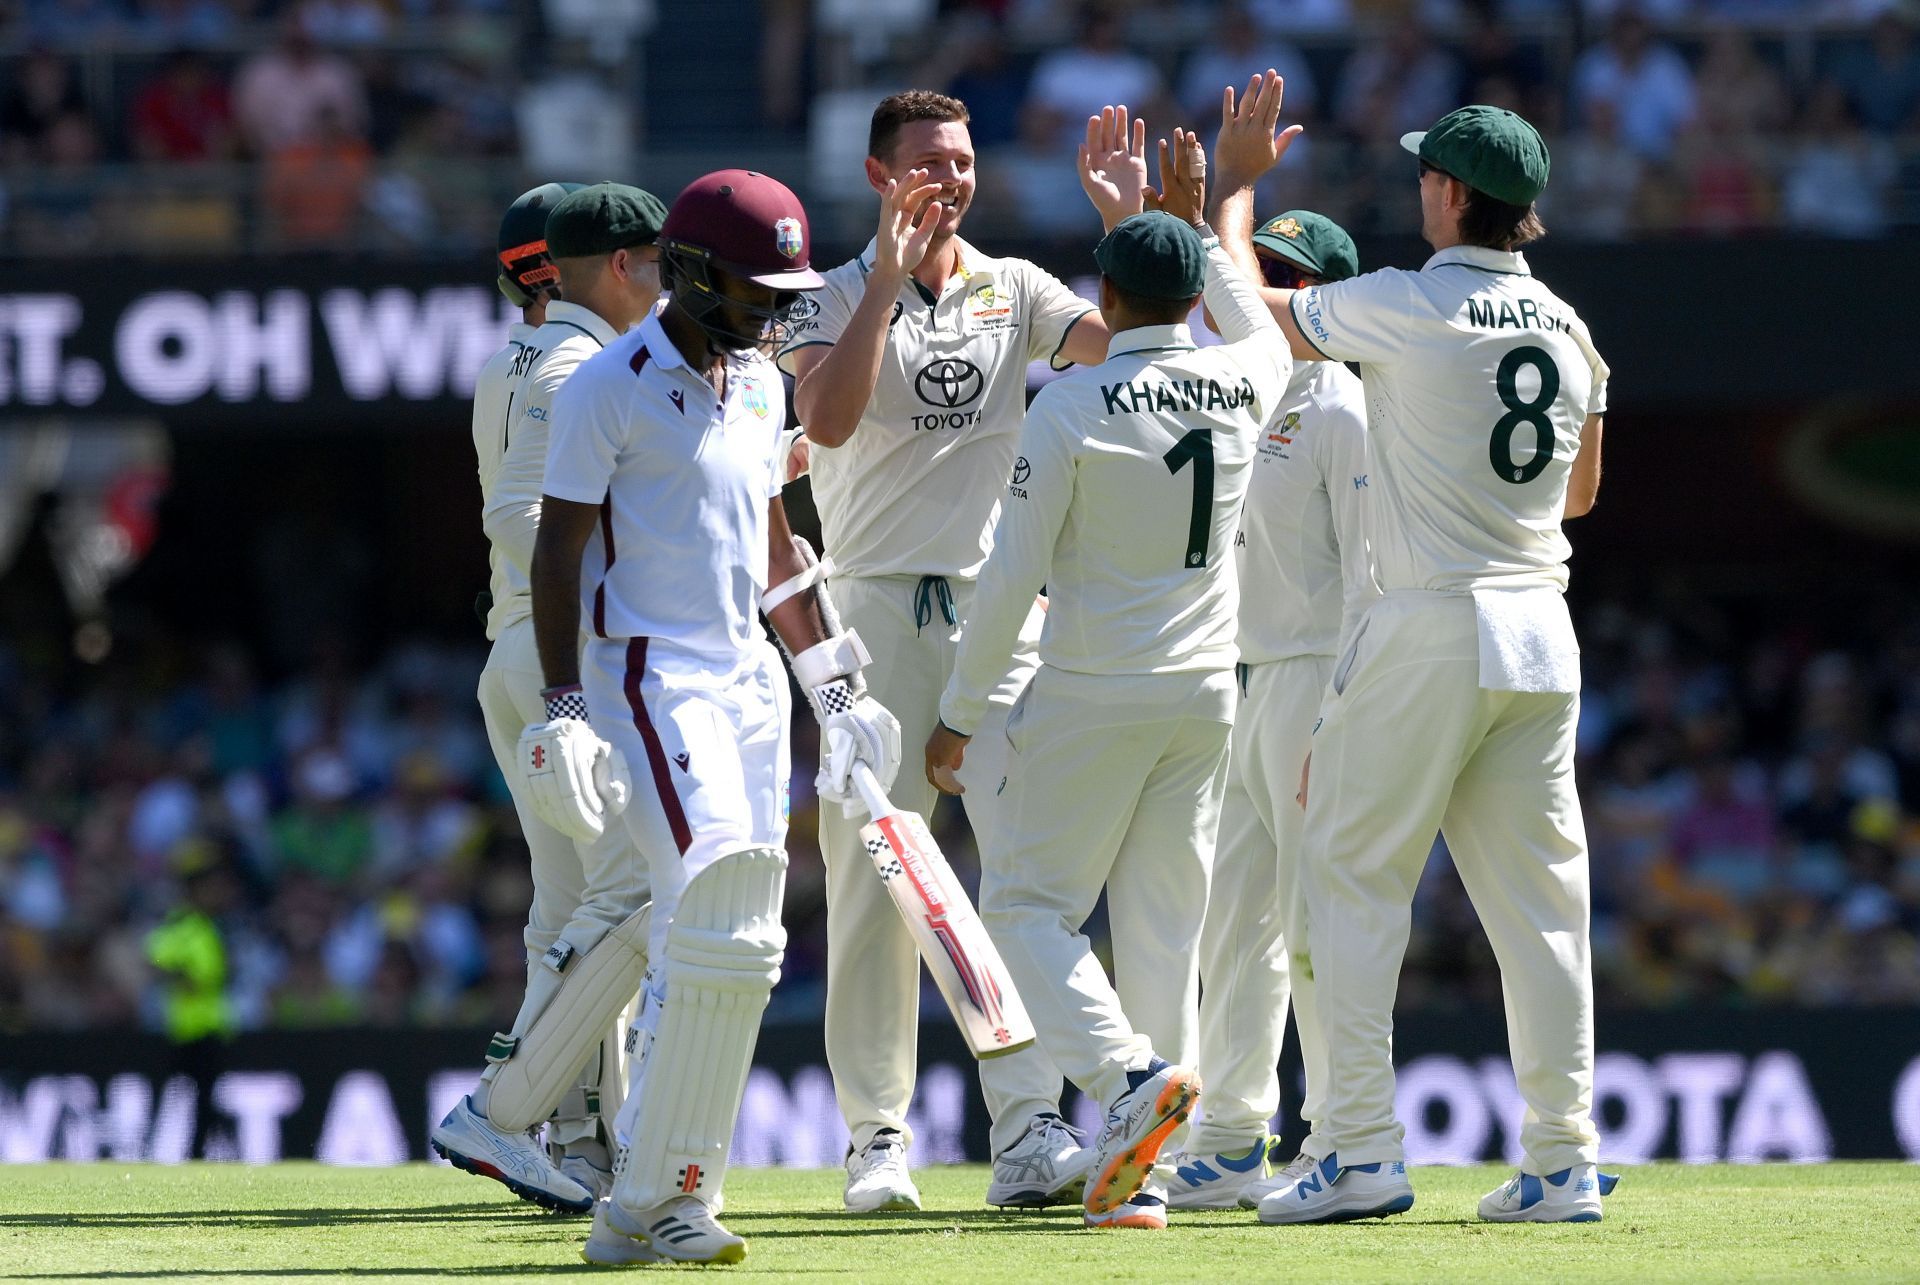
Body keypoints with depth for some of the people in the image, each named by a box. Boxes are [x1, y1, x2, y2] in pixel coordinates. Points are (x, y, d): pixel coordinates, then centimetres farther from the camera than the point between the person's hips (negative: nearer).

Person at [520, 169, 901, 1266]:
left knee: (738, 948, 4)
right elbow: (559, 549, -10)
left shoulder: (759, 384, 13)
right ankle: (654, 1204, -13)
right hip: (649, 681, -8)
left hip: (749, 682, 8)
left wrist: (836, 684, 23)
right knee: (720, 932, -18)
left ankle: (663, 1198, 9)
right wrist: (566, 710, -16)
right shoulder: (611, 386, -10)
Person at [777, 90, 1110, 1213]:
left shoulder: (1016, 291, 11)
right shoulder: (836, 298, 3)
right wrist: (891, 279, -20)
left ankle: (1031, 1133, -14)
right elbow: (828, 419, -17)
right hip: (877, 613, -2)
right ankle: (879, 1138, 7)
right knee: (875, 879, -1)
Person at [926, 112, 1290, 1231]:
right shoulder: (1241, 385, -1)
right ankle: (1142, 1169, 5)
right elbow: (1261, 325, 27)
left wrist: (958, 714, -3)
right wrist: (1188, 218, 31)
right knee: (1166, 920, 8)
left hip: (1094, 696, -5)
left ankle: (1130, 1068, -20)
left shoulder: (1073, 404, -14)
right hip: (1207, 693, 5)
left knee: (1028, 899, 5)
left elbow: (1013, 576, -12)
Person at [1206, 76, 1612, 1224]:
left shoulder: (1405, 308, -9)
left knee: (1355, 879, 1)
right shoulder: (1568, 330, 9)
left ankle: (1363, 1152, -6)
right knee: (1539, 900, 7)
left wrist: (1240, 180, 18)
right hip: (1541, 628, 6)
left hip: (1428, 631, -6)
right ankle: (1565, 1161, 4)